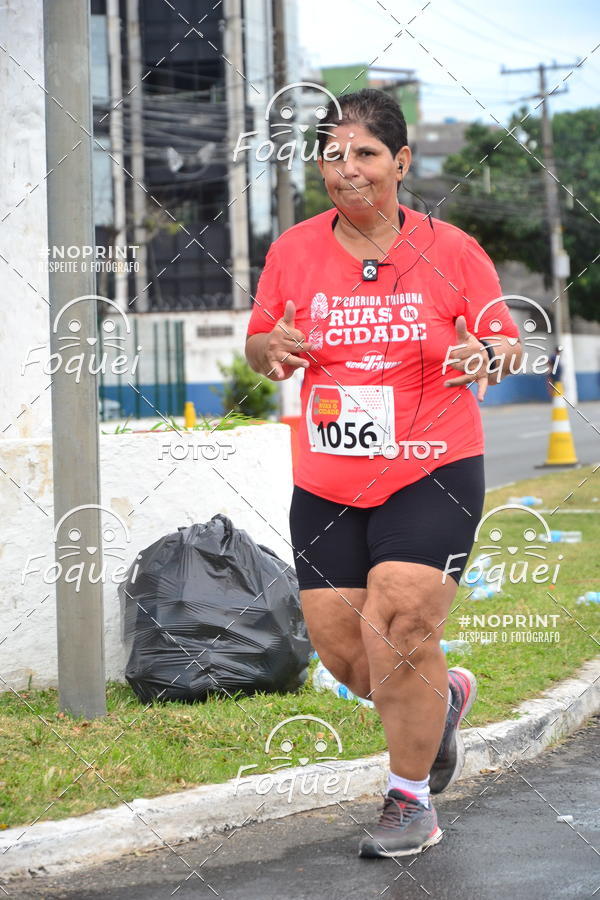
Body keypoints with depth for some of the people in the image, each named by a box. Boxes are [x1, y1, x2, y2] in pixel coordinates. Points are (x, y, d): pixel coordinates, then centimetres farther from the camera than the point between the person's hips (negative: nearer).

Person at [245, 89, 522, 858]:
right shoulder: (293, 251, 2)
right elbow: (258, 346, 13)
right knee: (337, 643, 3)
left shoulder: (450, 251, -4)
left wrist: (490, 354, -19)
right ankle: (443, 697, 37)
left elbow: (505, 339, 4)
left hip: (432, 475, -4)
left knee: (397, 630, -15)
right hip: (327, 482, 4)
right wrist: (271, 349, -11)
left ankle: (410, 801, 6)